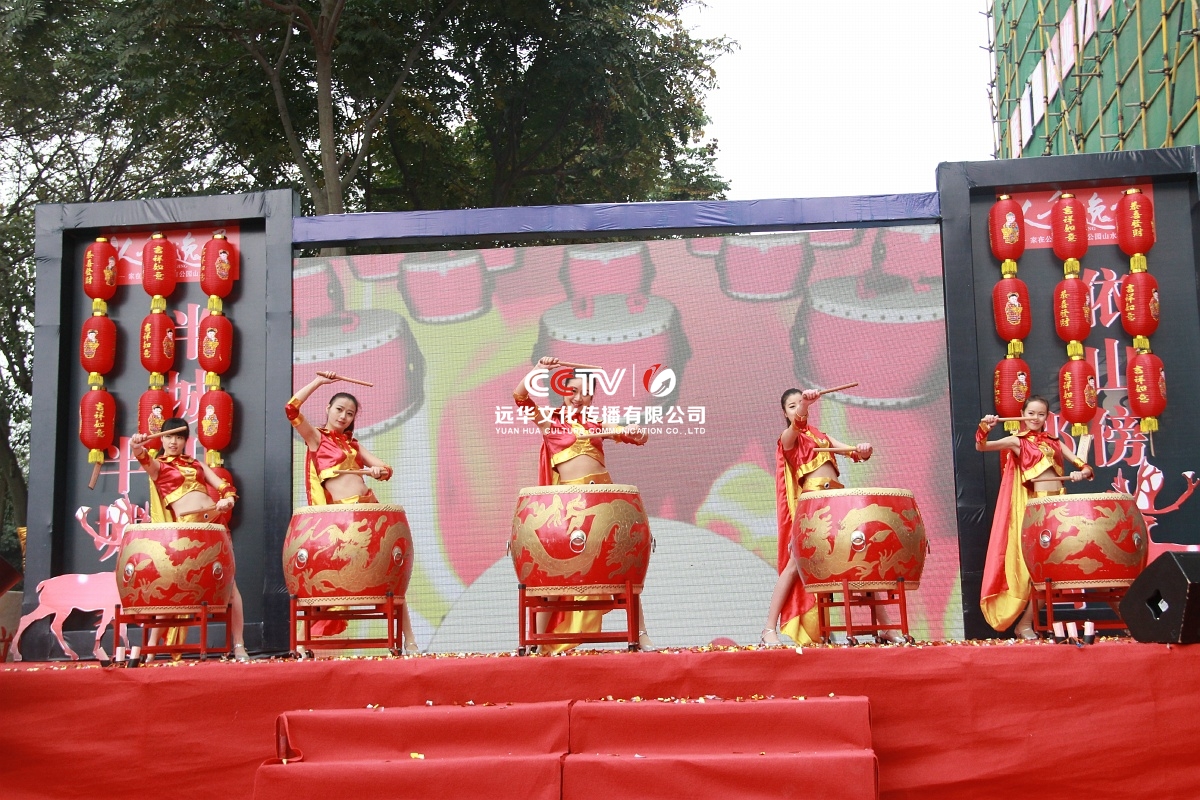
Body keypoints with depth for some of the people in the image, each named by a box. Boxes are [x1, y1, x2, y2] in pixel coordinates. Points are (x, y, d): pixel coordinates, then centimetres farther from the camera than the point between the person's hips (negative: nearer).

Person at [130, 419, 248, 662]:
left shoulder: (196, 463, 20)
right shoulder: (157, 465, 8)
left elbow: (224, 486, 13)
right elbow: (144, 459, -16)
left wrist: (227, 499, -11)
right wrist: (137, 448, -39)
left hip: (215, 521, 4)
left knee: (229, 581, 0)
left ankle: (239, 646, 3)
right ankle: (151, 646, -1)